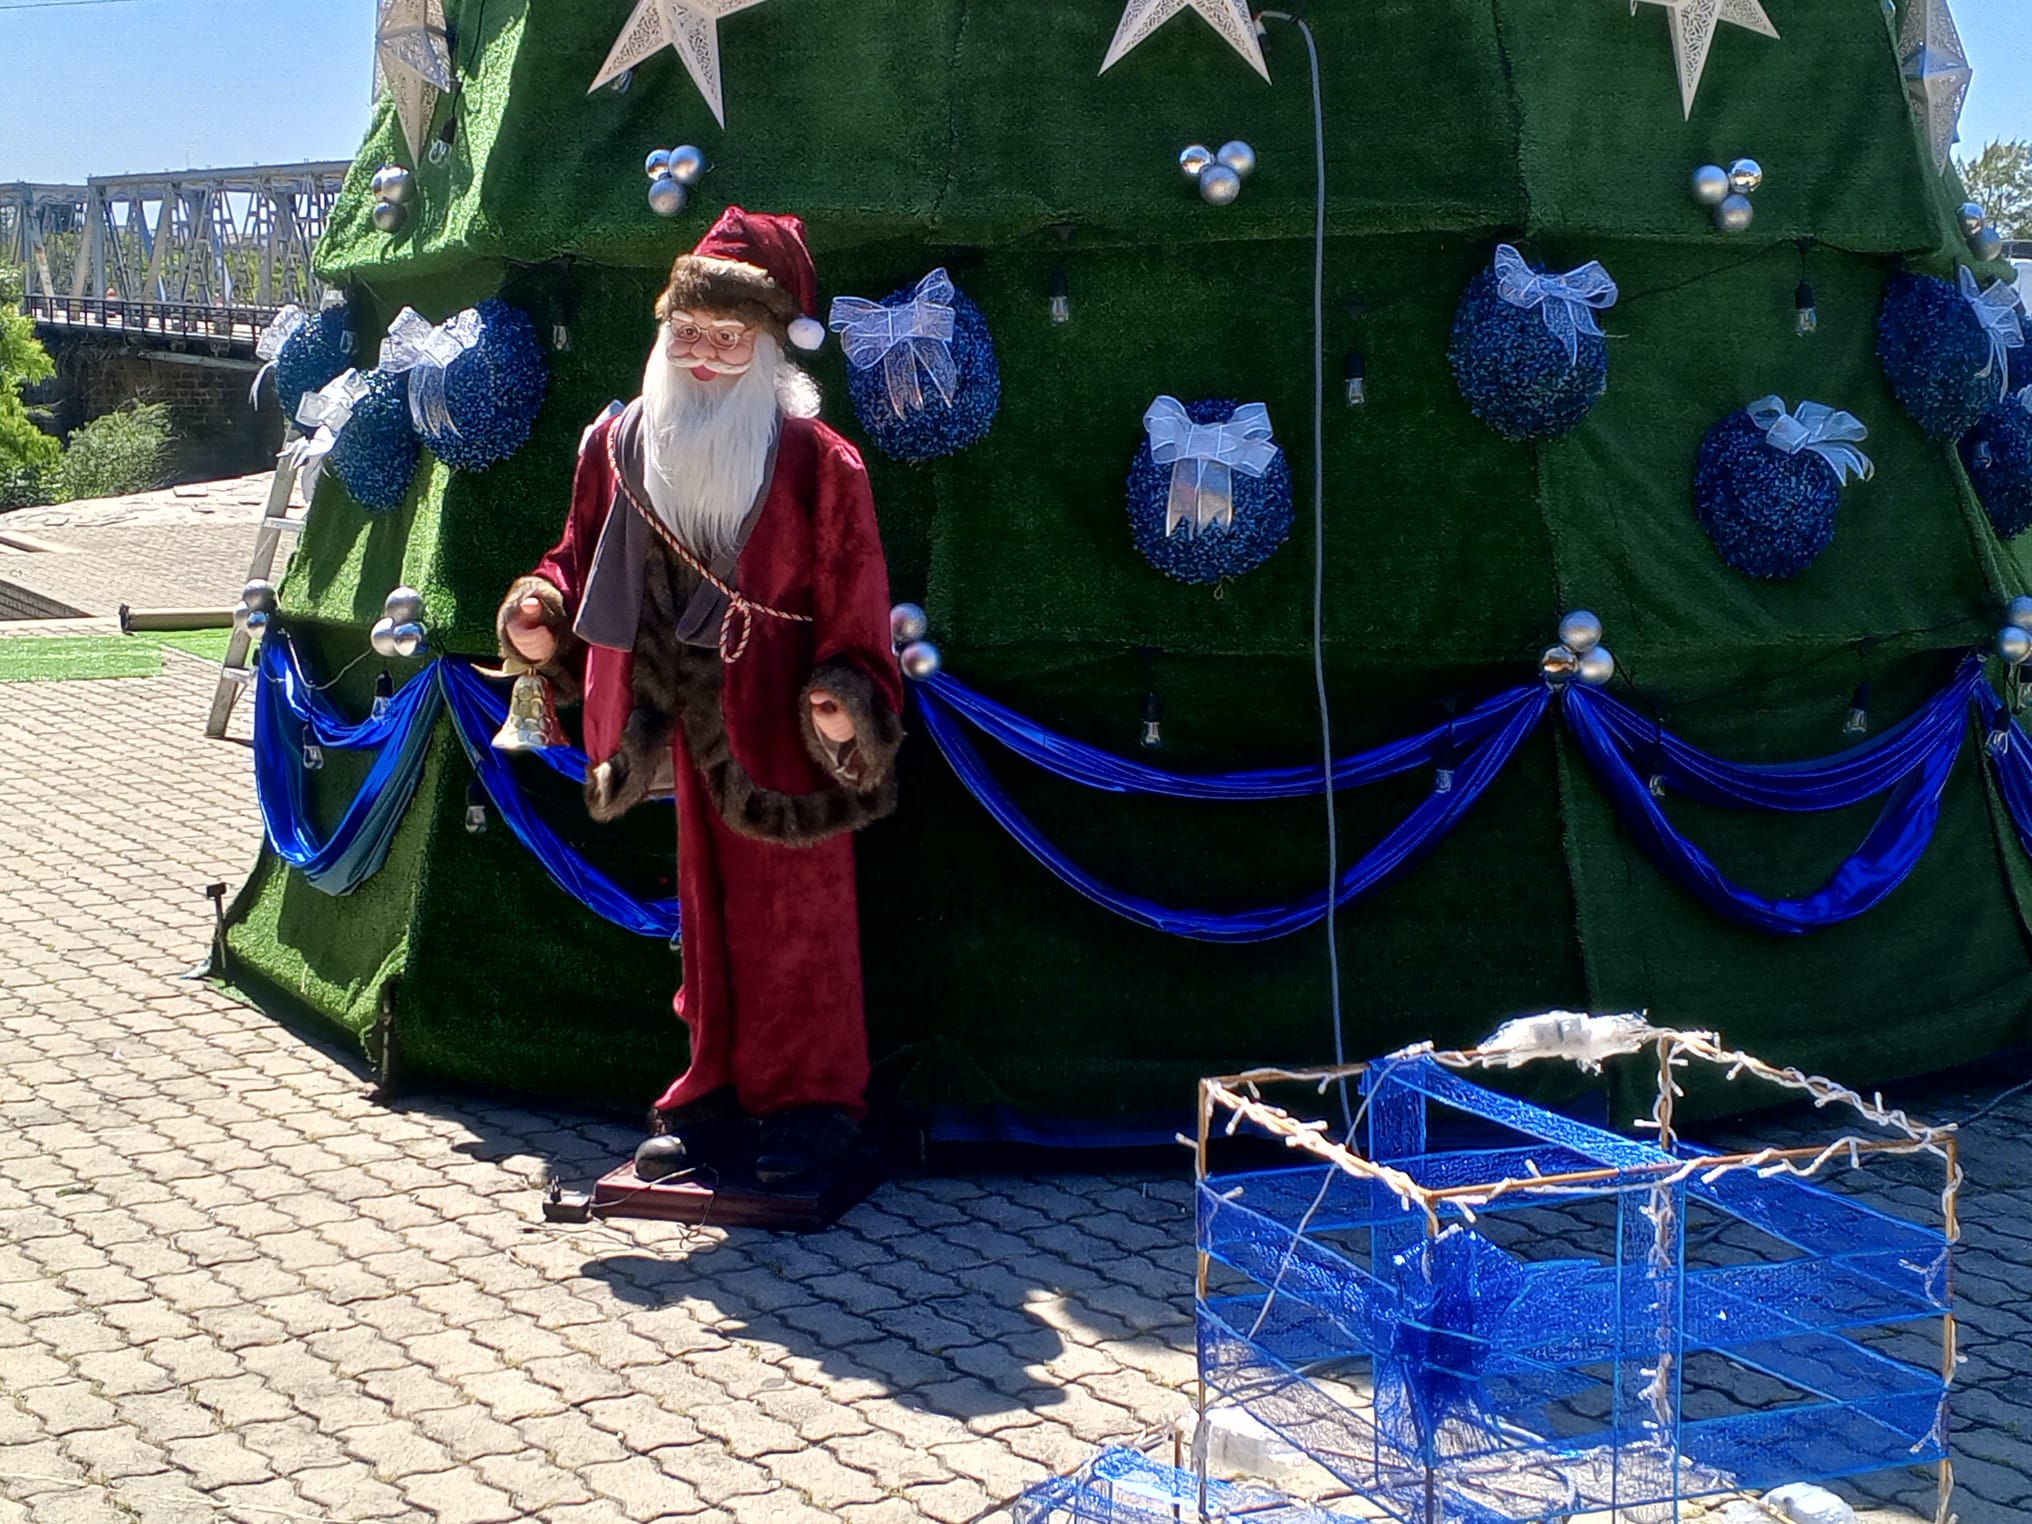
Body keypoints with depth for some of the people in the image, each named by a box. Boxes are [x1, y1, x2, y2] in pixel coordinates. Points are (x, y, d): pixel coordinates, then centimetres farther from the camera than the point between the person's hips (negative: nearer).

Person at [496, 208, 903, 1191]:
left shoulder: (814, 461, -10)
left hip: (784, 737, -4)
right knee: (706, 919, 16)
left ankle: (809, 1104, 19)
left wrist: (849, 695, -20)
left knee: (793, 922, 5)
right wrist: (543, 615, -4)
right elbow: (584, 559, 14)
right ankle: (712, 1099, 28)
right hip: (687, 738, 4)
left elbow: (854, 601, -9)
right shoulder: (619, 446, 3)